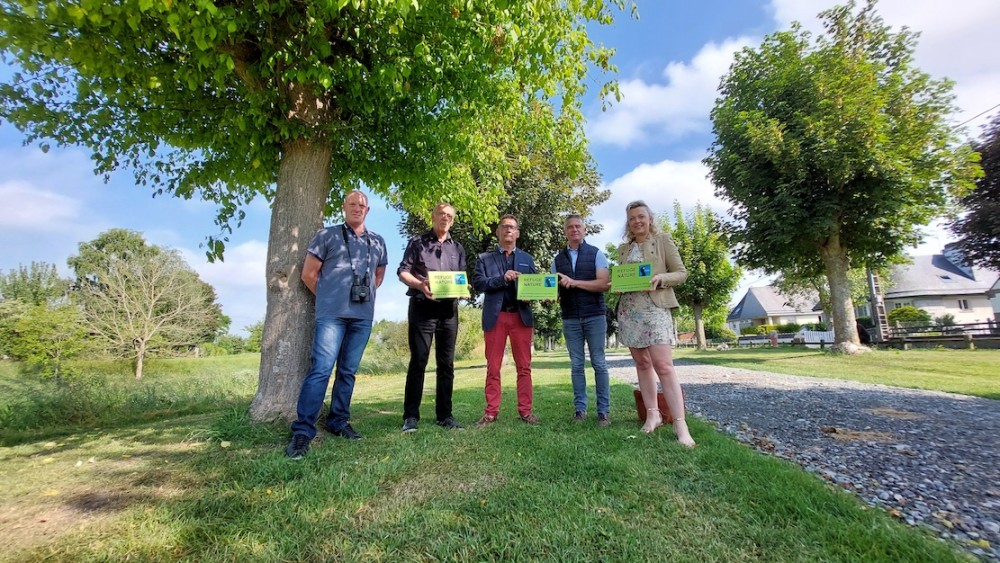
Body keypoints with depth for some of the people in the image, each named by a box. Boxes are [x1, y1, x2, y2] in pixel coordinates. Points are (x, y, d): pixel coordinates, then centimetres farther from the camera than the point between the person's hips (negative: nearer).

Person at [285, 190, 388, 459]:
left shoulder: (378, 242, 15)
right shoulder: (326, 235, 5)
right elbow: (308, 274, 5)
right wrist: (328, 297, 8)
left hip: (363, 315, 4)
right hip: (332, 314, -4)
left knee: (348, 371, 9)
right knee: (321, 368, -11)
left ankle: (338, 422, 21)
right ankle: (302, 431, -4)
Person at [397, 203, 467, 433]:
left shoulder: (457, 248, 17)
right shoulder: (417, 242, 7)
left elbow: (463, 277, 16)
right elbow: (402, 271, 0)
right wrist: (419, 284, -19)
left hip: (449, 309, 4)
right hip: (422, 307, -3)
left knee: (446, 364, 5)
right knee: (418, 361, -4)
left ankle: (444, 415, 14)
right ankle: (411, 416, 4)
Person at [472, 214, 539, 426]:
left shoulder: (527, 258, 16)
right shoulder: (484, 258, 10)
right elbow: (477, 283, -3)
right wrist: (502, 278, -14)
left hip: (521, 316, 2)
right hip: (495, 316, -1)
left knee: (524, 366, 3)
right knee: (493, 367, 3)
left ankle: (525, 410, 11)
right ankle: (491, 412, 10)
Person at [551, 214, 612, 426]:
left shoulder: (596, 254, 2)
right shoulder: (558, 259, 11)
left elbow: (604, 283, -9)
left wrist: (574, 282, -16)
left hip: (595, 316, -2)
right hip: (570, 319, 3)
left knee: (599, 364, 1)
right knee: (576, 365, 6)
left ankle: (603, 411, 8)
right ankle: (580, 408, 14)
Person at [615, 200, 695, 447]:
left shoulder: (663, 240, 3)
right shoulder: (623, 248, 16)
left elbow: (681, 272, 1)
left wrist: (660, 278, -18)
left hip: (655, 307, -5)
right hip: (628, 309, 5)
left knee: (663, 365, -12)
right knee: (642, 363, 7)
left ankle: (680, 424, -7)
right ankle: (652, 414, 17)